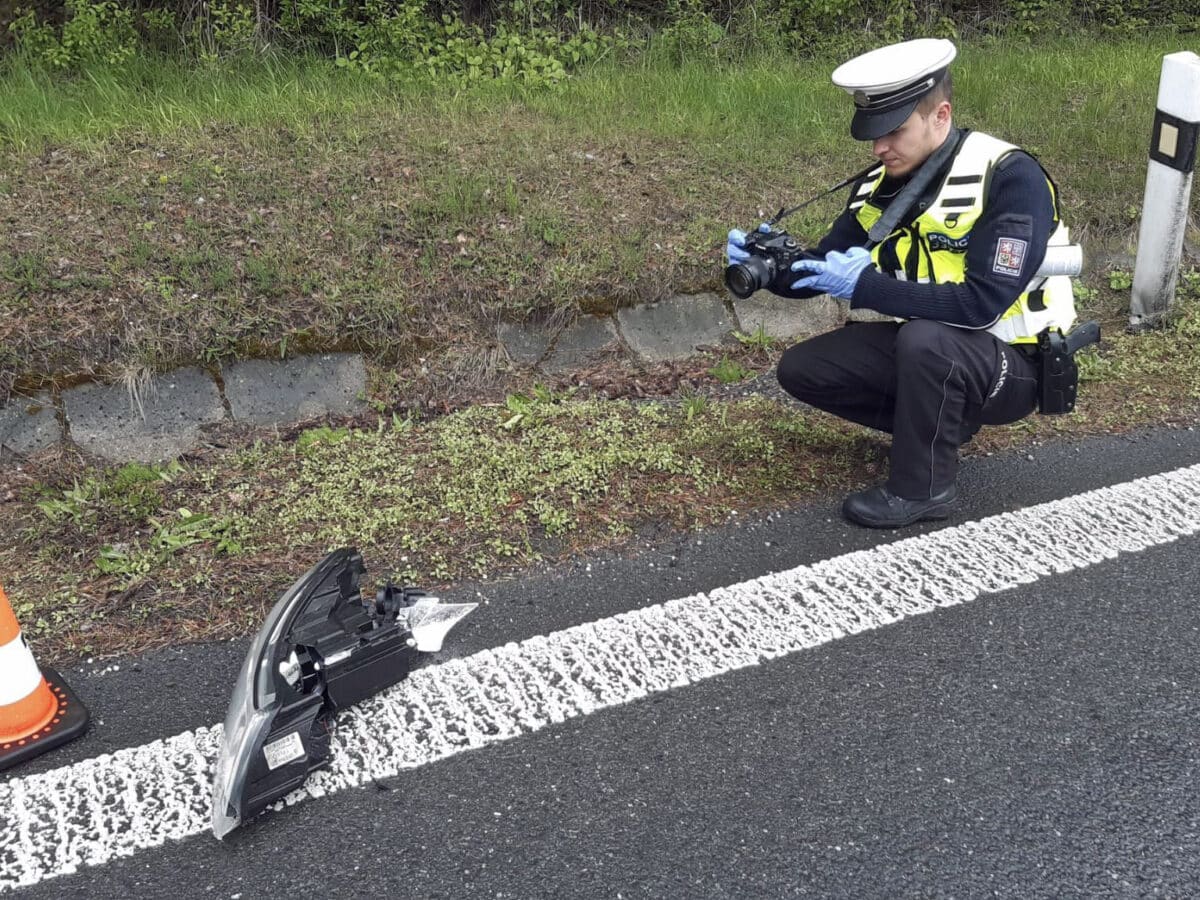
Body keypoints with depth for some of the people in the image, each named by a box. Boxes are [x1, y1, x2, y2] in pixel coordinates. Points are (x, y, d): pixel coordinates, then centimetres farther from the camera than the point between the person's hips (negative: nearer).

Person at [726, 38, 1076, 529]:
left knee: (925, 340, -37)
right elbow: (819, 273, 2)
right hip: (927, 351, 7)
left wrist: (867, 285, -33)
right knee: (802, 370, -2)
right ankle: (941, 420, 11)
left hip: (1011, 364, -7)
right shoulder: (882, 185, -3)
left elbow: (981, 304, -31)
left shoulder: (1010, 177, -24)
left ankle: (923, 488, -14)